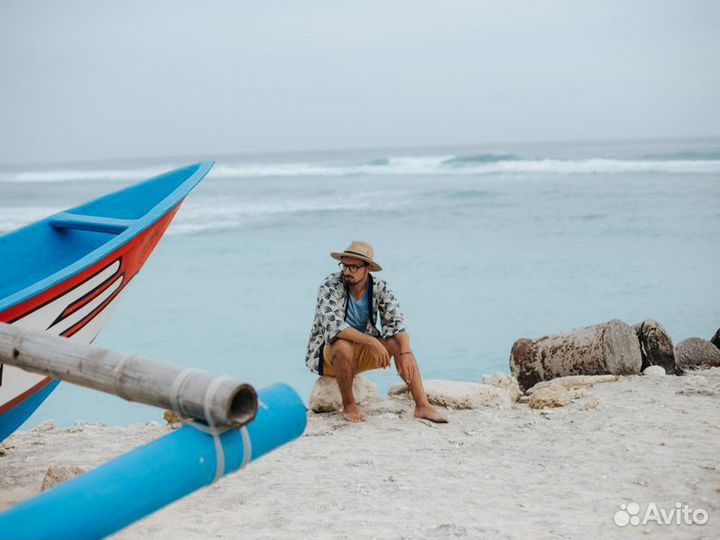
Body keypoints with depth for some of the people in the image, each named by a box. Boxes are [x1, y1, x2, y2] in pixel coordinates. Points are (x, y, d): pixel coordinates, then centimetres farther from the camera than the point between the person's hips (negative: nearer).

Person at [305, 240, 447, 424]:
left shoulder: (380, 288, -8)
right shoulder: (330, 286, -20)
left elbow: (397, 323, -14)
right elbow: (333, 325, -32)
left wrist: (406, 353, -33)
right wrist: (372, 341, -41)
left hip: (362, 350, 4)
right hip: (327, 352, -4)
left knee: (398, 342, -19)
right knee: (344, 345, -37)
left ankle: (423, 405, -23)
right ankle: (348, 405, -16)